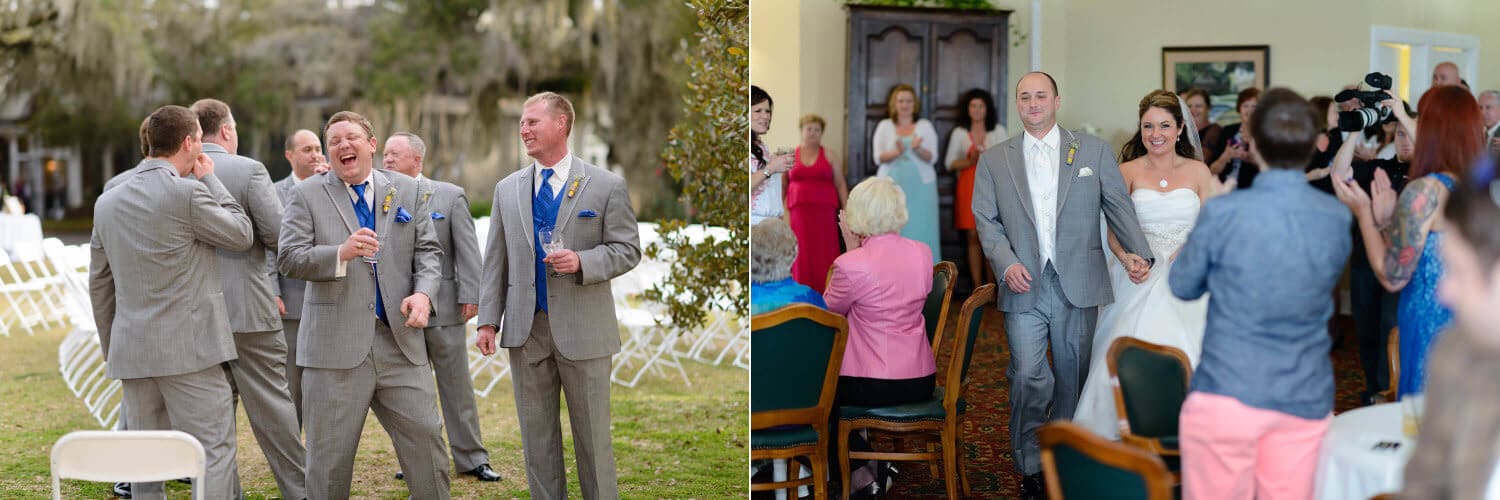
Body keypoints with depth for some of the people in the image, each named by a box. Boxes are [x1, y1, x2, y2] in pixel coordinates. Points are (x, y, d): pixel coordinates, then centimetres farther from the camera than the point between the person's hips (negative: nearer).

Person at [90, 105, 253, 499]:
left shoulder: (107, 200, 12)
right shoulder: (186, 192, -12)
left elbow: (99, 283, 17)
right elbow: (241, 235, 1)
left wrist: (111, 348, 25)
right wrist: (210, 181, 9)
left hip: (132, 349, 7)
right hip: (188, 346, -7)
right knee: (212, 452, -3)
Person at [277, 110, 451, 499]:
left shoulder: (407, 190, 12)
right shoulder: (307, 196, 3)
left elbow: (427, 250, 10)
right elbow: (288, 259, -6)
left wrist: (423, 292, -10)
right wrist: (342, 253, -23)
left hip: (401, 340, 2)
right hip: (336, 344, -2)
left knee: (425, 435, 3)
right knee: (330, 453, 4)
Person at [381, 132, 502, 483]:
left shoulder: (450, 196, 1)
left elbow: (468, 250, -1)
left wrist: (469, 296, -8)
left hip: (443, 308, -2)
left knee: (456, 386, 6)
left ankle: (470, 458, 14)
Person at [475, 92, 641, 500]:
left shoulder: (606, 186, -2)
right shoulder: (507, 189, 10)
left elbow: (628, 249, -2)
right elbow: (495, 261, 10)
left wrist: (582, 262, -19)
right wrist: (488, 320, 3)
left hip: (582, 329, -3)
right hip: (525, 329, 3)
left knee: (593, 434, 5)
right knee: (536, 434, 10)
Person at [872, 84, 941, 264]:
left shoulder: (925, 126, 10)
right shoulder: (884, 126, 11)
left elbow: (932, 157, 2)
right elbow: (879, 157, 2)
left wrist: (918, 149, -19)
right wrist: (897, 152, -18)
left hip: (920, 185, 0)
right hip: (892, 184, 0)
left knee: (919, 227, -6)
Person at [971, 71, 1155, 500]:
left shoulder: (1093, 151, 8)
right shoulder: (994, 160, 9)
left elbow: (1119, 206, 4)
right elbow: (986, 220, 6)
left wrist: (1137, 251, -12)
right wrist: (1006, 262, -11)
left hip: (1078, 286, 1)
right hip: (1024, 287, -1)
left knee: (1073, 378, 8)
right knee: (1028, 376, -11)